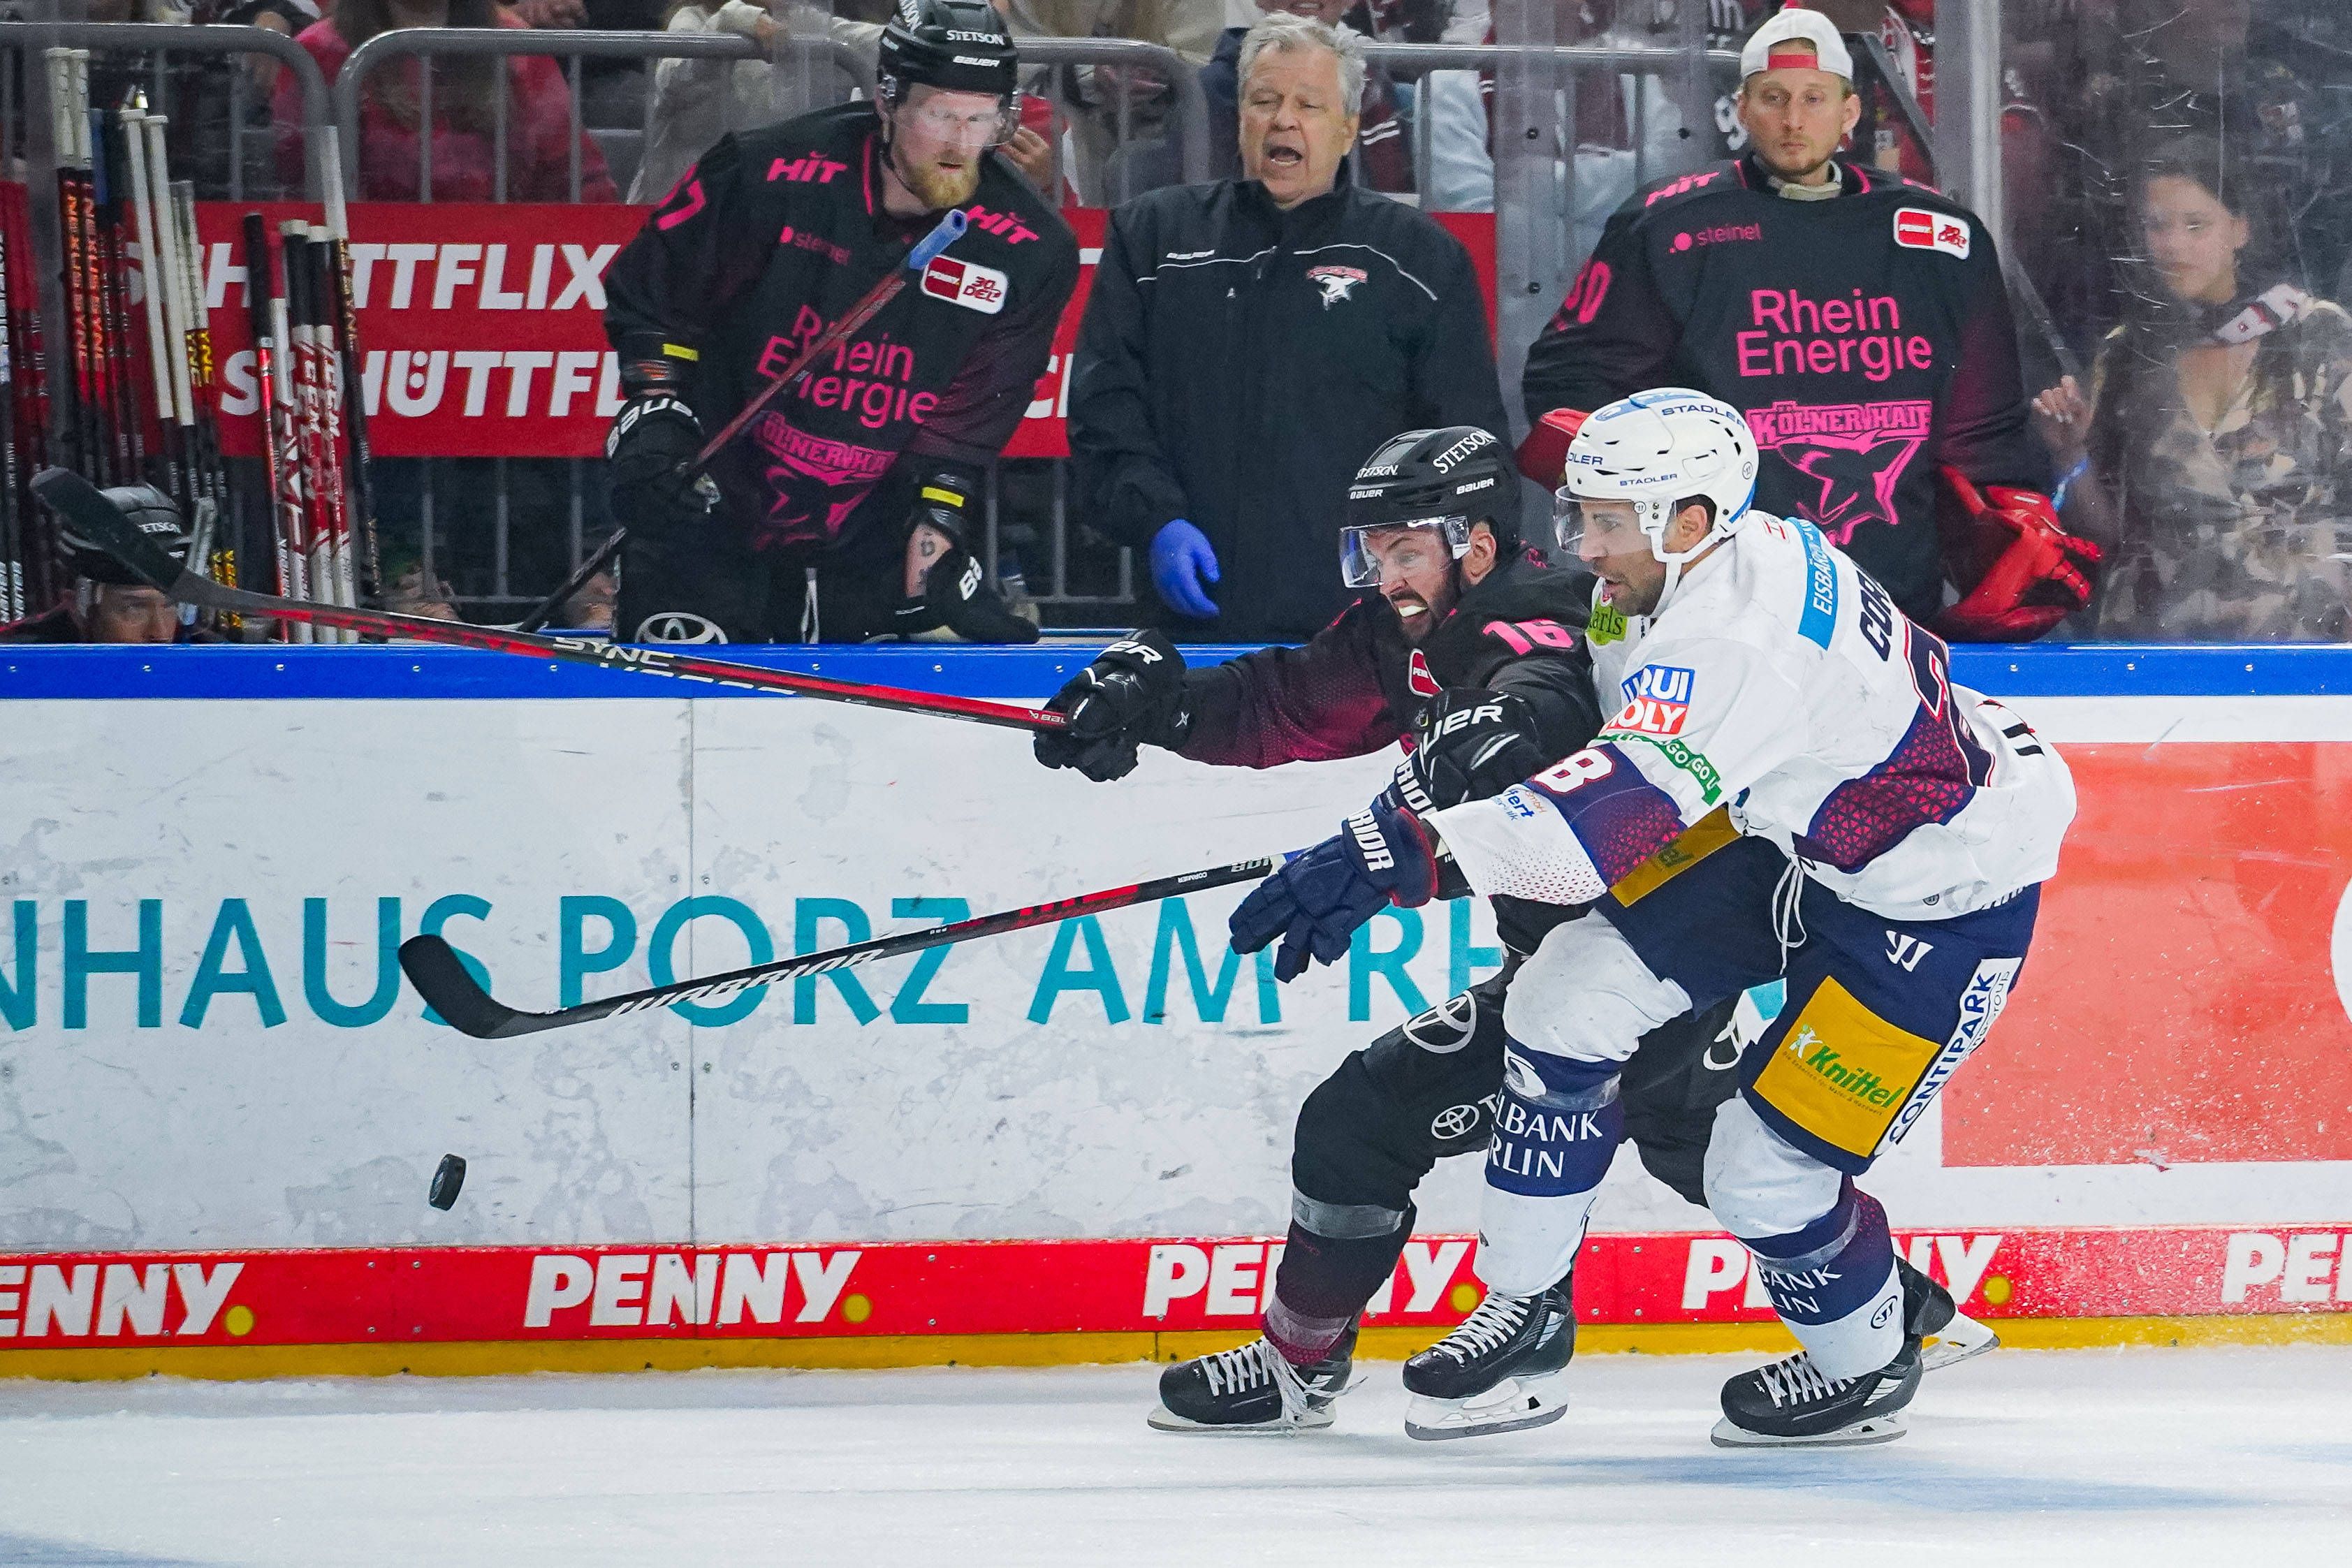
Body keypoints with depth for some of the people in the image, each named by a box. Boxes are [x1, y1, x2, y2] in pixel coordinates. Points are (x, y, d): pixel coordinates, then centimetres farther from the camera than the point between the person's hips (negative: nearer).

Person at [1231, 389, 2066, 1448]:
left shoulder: (1735, 636, -36)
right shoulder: (1737, 556, -7)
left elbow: (1619, 805, -50)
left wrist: (1407, 851, -58)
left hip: (1948, 900, -9)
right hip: (1793, 833, 9)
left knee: (1765, 1174, -9)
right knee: (1571, 995, -2)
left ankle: (1868, 1366, 22)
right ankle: (1520, 1307, 11)